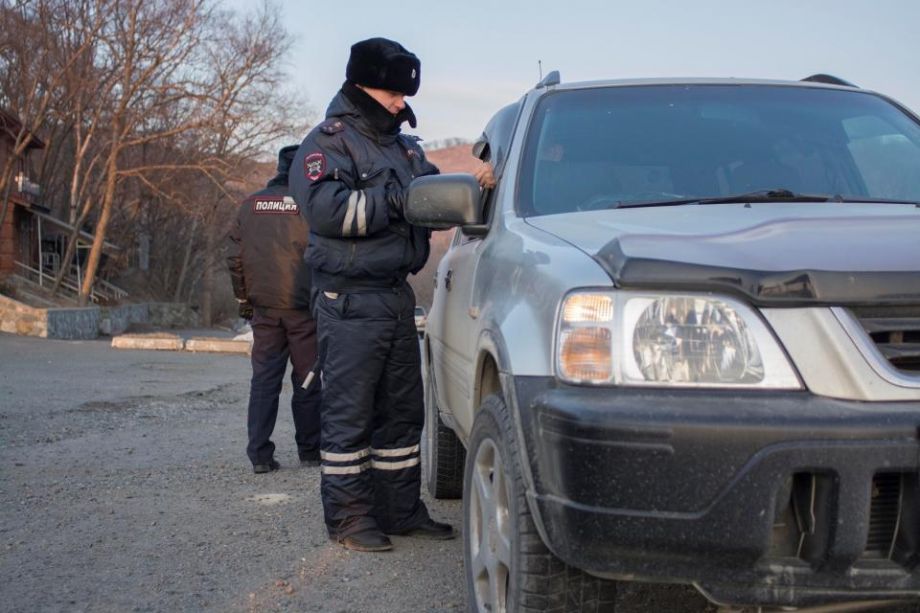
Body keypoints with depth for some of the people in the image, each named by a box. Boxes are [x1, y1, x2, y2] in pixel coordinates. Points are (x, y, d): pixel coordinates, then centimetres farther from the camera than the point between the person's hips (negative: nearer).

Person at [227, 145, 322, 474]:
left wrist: (243, 299, 17)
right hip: (303, 308, -3)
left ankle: (260, 454, 1)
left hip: (264, 308, 3)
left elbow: (235, 258, 8)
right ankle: (309, 451, 13)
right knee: (307, 380, 7)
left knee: (264, 380, 6)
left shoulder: (251, 204, 8)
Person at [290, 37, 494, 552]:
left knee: (403, 409, 10)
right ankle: (349, 516, 4)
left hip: (398, 296, 8)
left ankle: (401, 509, 19)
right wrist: (399, 197, -21)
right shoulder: (328, 142, -6)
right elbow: (326, 209, -21)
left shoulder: (405, 147, 19)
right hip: (351, 301, -8)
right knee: (350, 413, -3)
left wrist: (473, 187, -1)